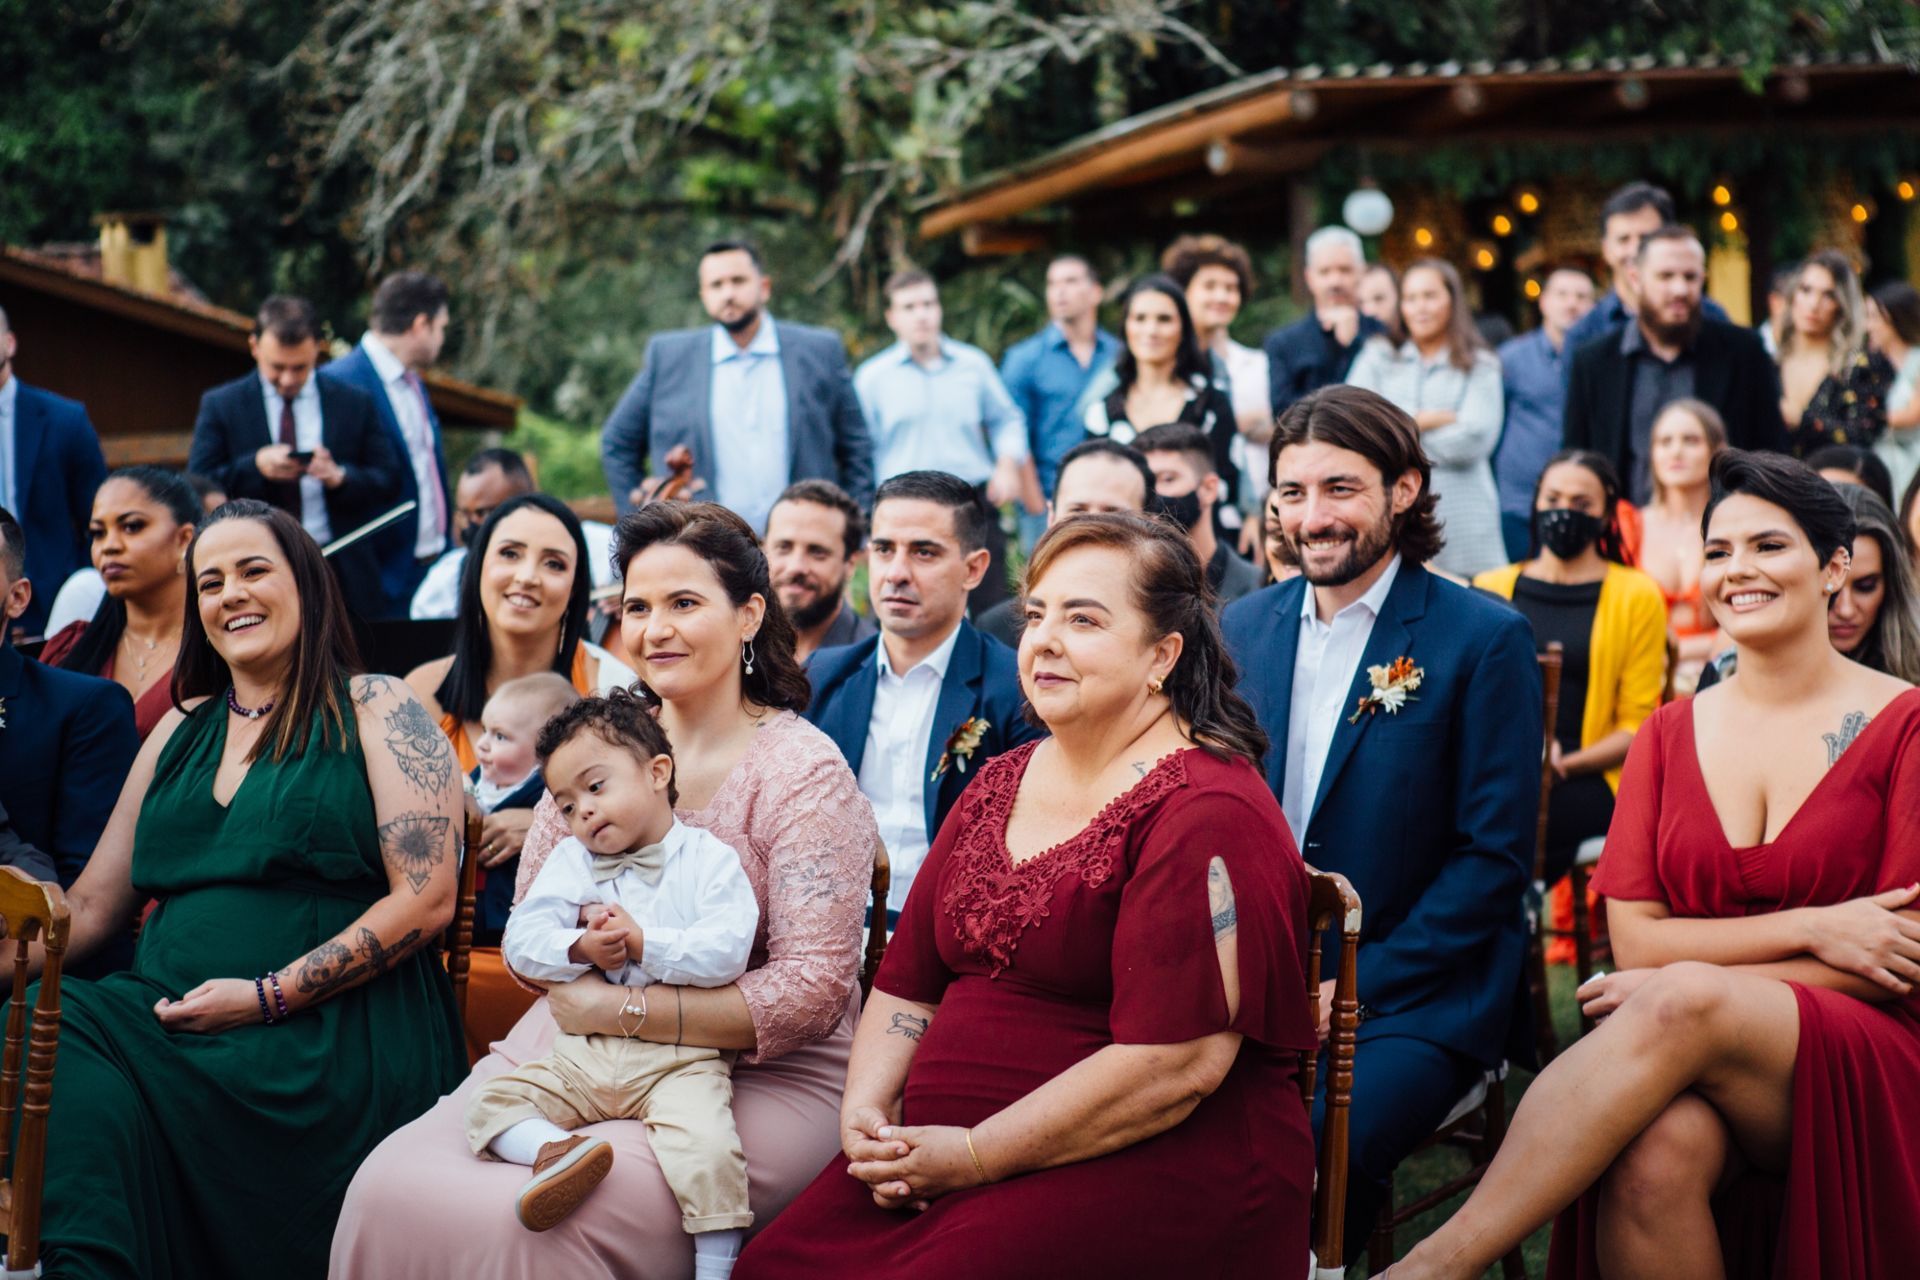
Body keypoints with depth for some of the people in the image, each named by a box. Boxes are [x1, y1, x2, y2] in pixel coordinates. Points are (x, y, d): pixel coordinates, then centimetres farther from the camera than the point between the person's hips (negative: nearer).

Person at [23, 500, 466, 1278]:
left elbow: (425, 900, -5)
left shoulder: (376, 711, 5)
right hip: (166, 1014, 5)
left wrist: (268, 997, -12)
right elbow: (91, 908, 22)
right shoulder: (182, 730, 21)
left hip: (333, 1035, -5)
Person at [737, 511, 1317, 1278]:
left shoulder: (1209, 815, -11)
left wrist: (972, 1156, -16)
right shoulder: (1000, 785, 16)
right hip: (940, 1151, 7)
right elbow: (909, 984, 19)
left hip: (1159, 1167, -7)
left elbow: (1176, 1063, -19)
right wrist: (866, 1112, -1)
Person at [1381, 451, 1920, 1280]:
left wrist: (1676, 990, -11)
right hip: (1685, 1060, 3)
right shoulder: (1670, 735, 14)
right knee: (1656, 1151, -36)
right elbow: (1633, 938, 4)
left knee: (1683, 1000, -36)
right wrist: (1809, 928, -11)